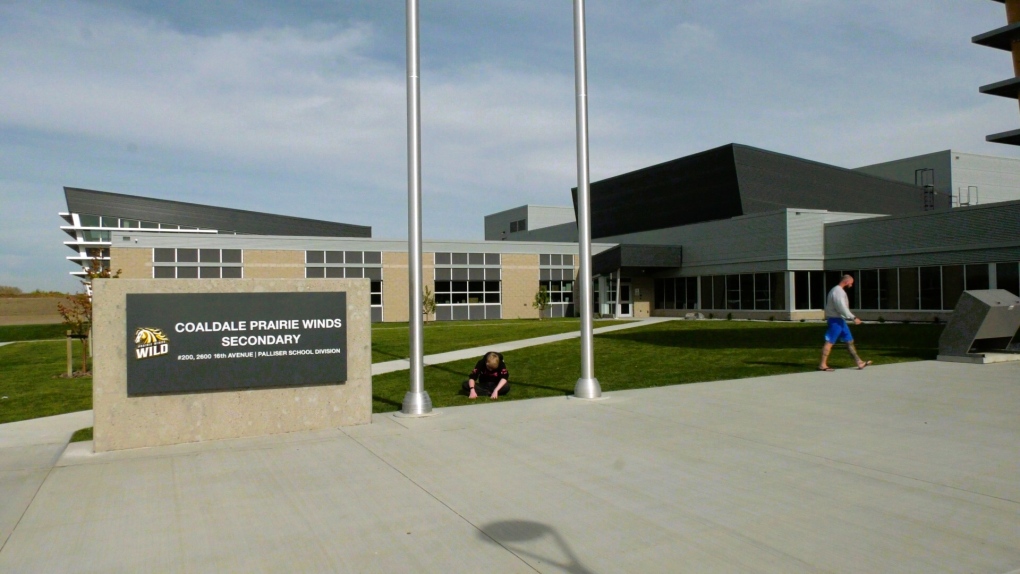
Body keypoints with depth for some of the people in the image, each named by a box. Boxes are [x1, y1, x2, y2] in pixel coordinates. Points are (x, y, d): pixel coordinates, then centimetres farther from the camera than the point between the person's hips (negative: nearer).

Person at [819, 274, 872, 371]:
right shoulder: (837, 291, -15)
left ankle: (859, 362, 15)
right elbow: (841, 307, -24)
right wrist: (853, 318, -23)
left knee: (850, 341, 11)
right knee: (829, 342, -7)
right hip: (835, 320, -11)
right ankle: (822, 365, -4)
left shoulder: (840, 291, 18)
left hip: (840, 320, 11)